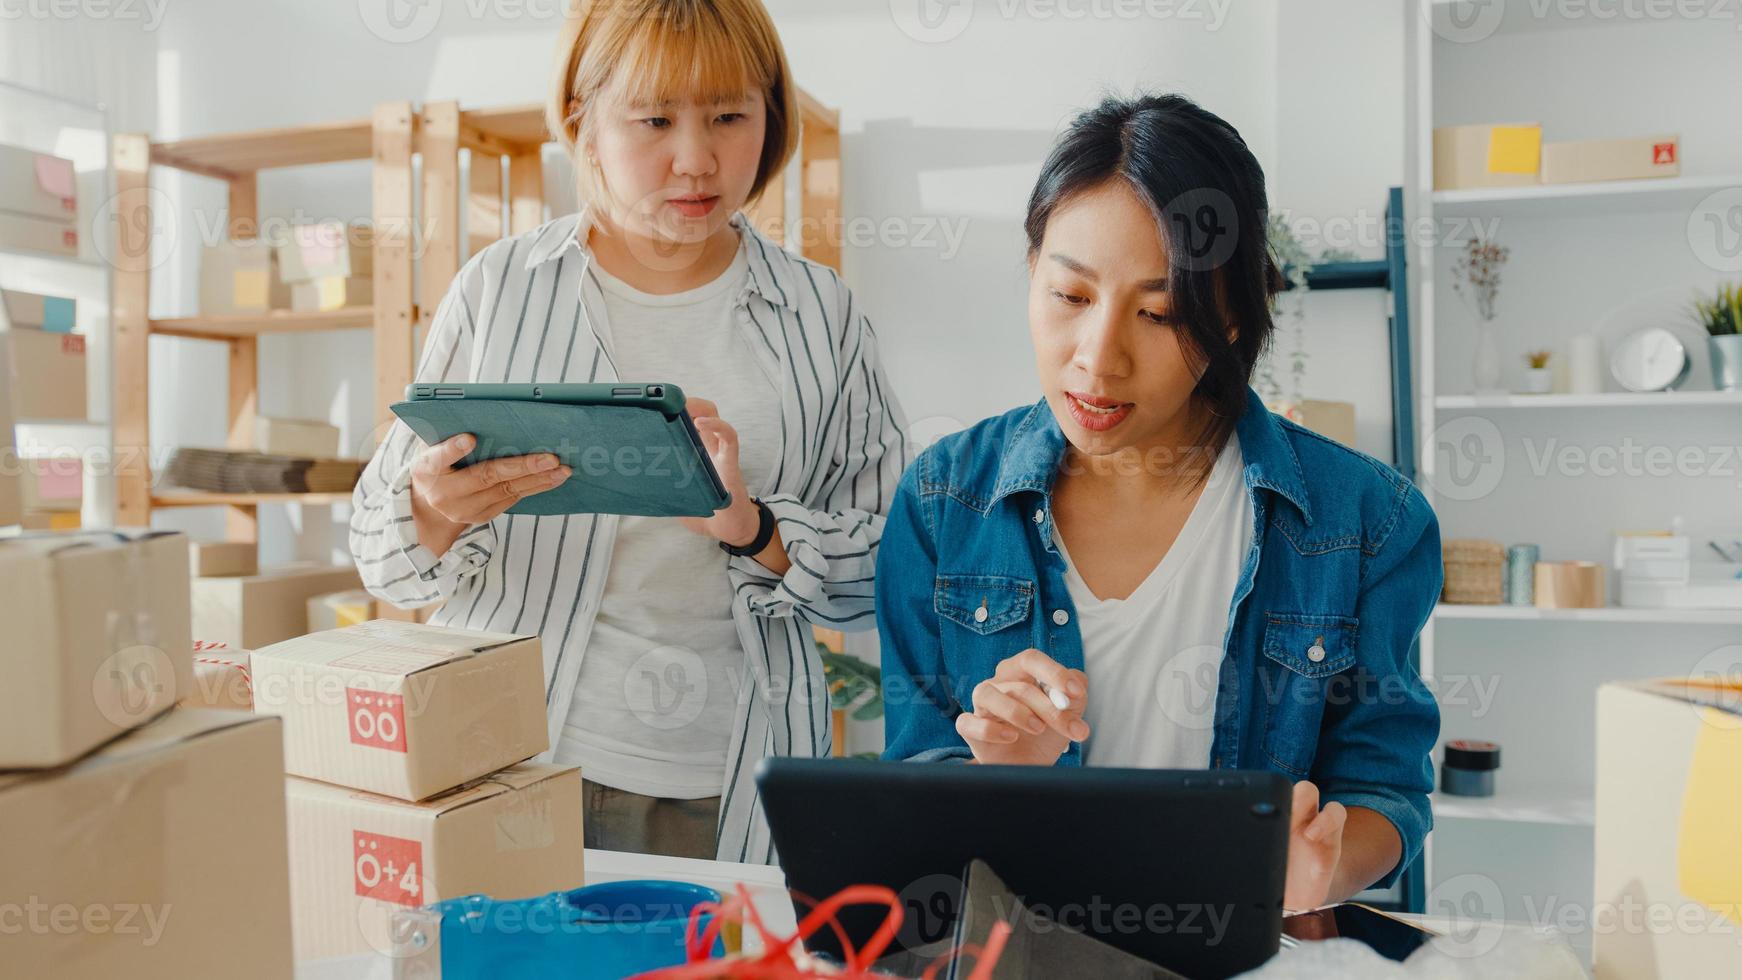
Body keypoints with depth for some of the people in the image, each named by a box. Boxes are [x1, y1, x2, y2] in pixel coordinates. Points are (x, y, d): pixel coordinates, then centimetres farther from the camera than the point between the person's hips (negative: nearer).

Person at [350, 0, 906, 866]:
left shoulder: (820, 316, 2)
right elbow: (385, 558, 3)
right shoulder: (496, 291, 1)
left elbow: (888, 570, 0)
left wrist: (752, 528, -18)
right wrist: (434, 513, -20)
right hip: (503, 769, 0)